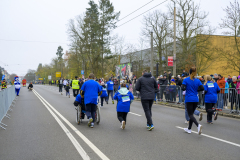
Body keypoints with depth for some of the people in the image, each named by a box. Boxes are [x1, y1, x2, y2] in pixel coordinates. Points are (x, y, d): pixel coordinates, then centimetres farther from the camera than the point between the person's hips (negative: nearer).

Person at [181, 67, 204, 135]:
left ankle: (198, 125, -29)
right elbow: (202, 88, -5)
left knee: (190, 115, -4)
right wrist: (196, 89, 11)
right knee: (191, 114, 17)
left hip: (189, 99, -4)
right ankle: (189, 129, 25)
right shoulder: (197, 80, 4)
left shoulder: (186, 80, -6)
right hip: (195, 100, 4)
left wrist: (185, 87, 6)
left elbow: (183, 88, -16)